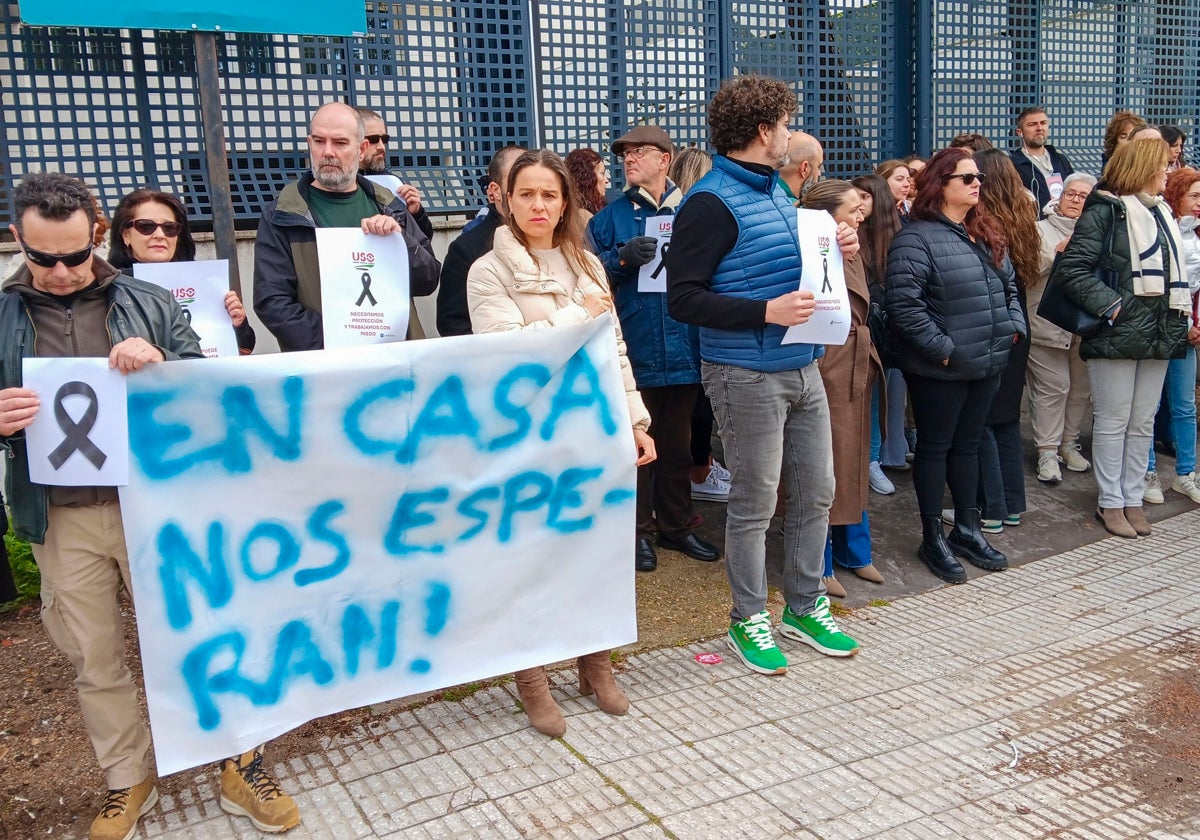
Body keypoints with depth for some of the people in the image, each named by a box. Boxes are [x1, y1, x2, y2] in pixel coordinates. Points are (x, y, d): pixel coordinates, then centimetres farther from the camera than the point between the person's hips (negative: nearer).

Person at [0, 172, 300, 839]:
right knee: (94, 660, 12)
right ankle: (127, 781, 30)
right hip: (63, 519, 2)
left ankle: (237, 766, 20)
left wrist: (161, 362, -18)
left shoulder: (147, 304, 5)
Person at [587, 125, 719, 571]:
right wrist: (622, 259, -18)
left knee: (677, 446, 14)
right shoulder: (609, 218, 4)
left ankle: (676, 526, 28)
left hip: (683, 350, 2)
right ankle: (639, 531, 19)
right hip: (633, 353, -2)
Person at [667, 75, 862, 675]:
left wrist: (836, 251, 7)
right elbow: (683, 298, -19)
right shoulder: (711, 203, -14)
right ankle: (748, 619, 21)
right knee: (755, 503, 3)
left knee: (816, 492, 13)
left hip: (802, 369, 8)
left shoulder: (777, 191, 14)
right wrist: (766, 313, -24)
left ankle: (805, 607, 30)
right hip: (747, 377, -8)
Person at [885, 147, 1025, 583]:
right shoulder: (916, 238, -15)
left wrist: (1012, 326, 7)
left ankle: (967, 530, 30)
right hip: (940, 369, -8)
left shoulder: (986, 233, 12)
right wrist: (942, 348, -20)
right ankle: (933, 539, 17)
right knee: (935, 448, 5)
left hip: (986, 364, 8)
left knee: (968, 445, 17)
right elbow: (903, 303, -22)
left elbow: (1009, 285, 22)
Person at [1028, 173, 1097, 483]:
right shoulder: (1041, 230, 4)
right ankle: (1047, 451, 4)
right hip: (1048, 325, -4)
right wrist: (1058, 251, -19)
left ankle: (1068, 443, 28)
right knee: (1053, 387, -4)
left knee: (1081, 387, 12)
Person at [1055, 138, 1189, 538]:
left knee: (1143, 423, 11)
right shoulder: (1105, 211, -7)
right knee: (1114, 421, 1)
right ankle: (1111, 503, 11)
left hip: (1157, 336, 7)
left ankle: (1133, 498, 21)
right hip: (1117, 334, -7)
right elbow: (1072, 268, -15)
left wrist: (1179, 317, 11)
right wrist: (1109, 304, -20)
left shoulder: (1160, 213, 17)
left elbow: (1172, 270, 24)